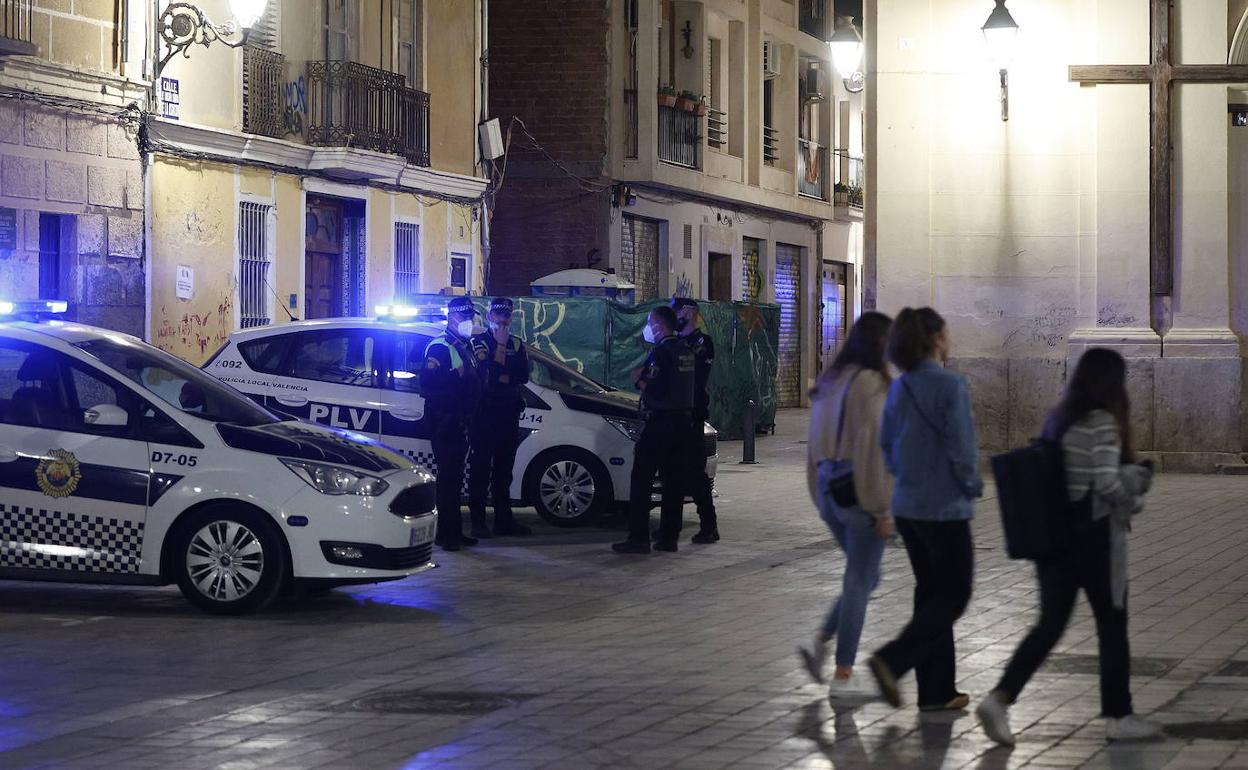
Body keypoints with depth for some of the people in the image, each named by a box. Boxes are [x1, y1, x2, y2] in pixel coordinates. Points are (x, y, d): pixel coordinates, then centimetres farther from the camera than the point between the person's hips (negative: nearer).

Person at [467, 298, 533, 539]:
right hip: (484, 413, -5)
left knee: (504, 469, 9)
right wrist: (501, 345, -12)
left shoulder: (516, 344, 14)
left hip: (508, 414, 5)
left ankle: (504, 520, 14)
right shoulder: (479, 342, -1)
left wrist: (500, 377, -11)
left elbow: (523, 375, 1)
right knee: (481, 467, -4)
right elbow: (488, 374, -16)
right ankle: (478, 521, -3)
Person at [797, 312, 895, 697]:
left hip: (828, 488, 8)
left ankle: (820, 643, 7)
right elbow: (875, 446, -18)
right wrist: (882, 509, -15)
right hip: (859, 492, -8)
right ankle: (843, 675, 4)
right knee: (859, 581, 1)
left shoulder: (828, 383, 11)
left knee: (865, 576, 19)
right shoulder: (870, 385, -15)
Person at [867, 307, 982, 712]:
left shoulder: (899, 388, 6)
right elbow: (961, 446, -19)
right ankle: (893, 660, -13)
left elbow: (886, 444, 11)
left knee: (931, 593, 14)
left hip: (907, 506, 8)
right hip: (945, 508, -8)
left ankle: (937, 690, 16)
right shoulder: (949, 385, -17)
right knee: (954, 596, 2)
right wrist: (972, 485, -3)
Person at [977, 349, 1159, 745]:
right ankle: (1118, 716, 17)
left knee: (1050, 623, 8)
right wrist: (1133, 500, -3)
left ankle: (999, 698, -6)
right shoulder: (1103, 423, -14)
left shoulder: (1057, 420, 9)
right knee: (1112, 626, 8)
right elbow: (1107, 481, -23)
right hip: (1094, 537, -7)